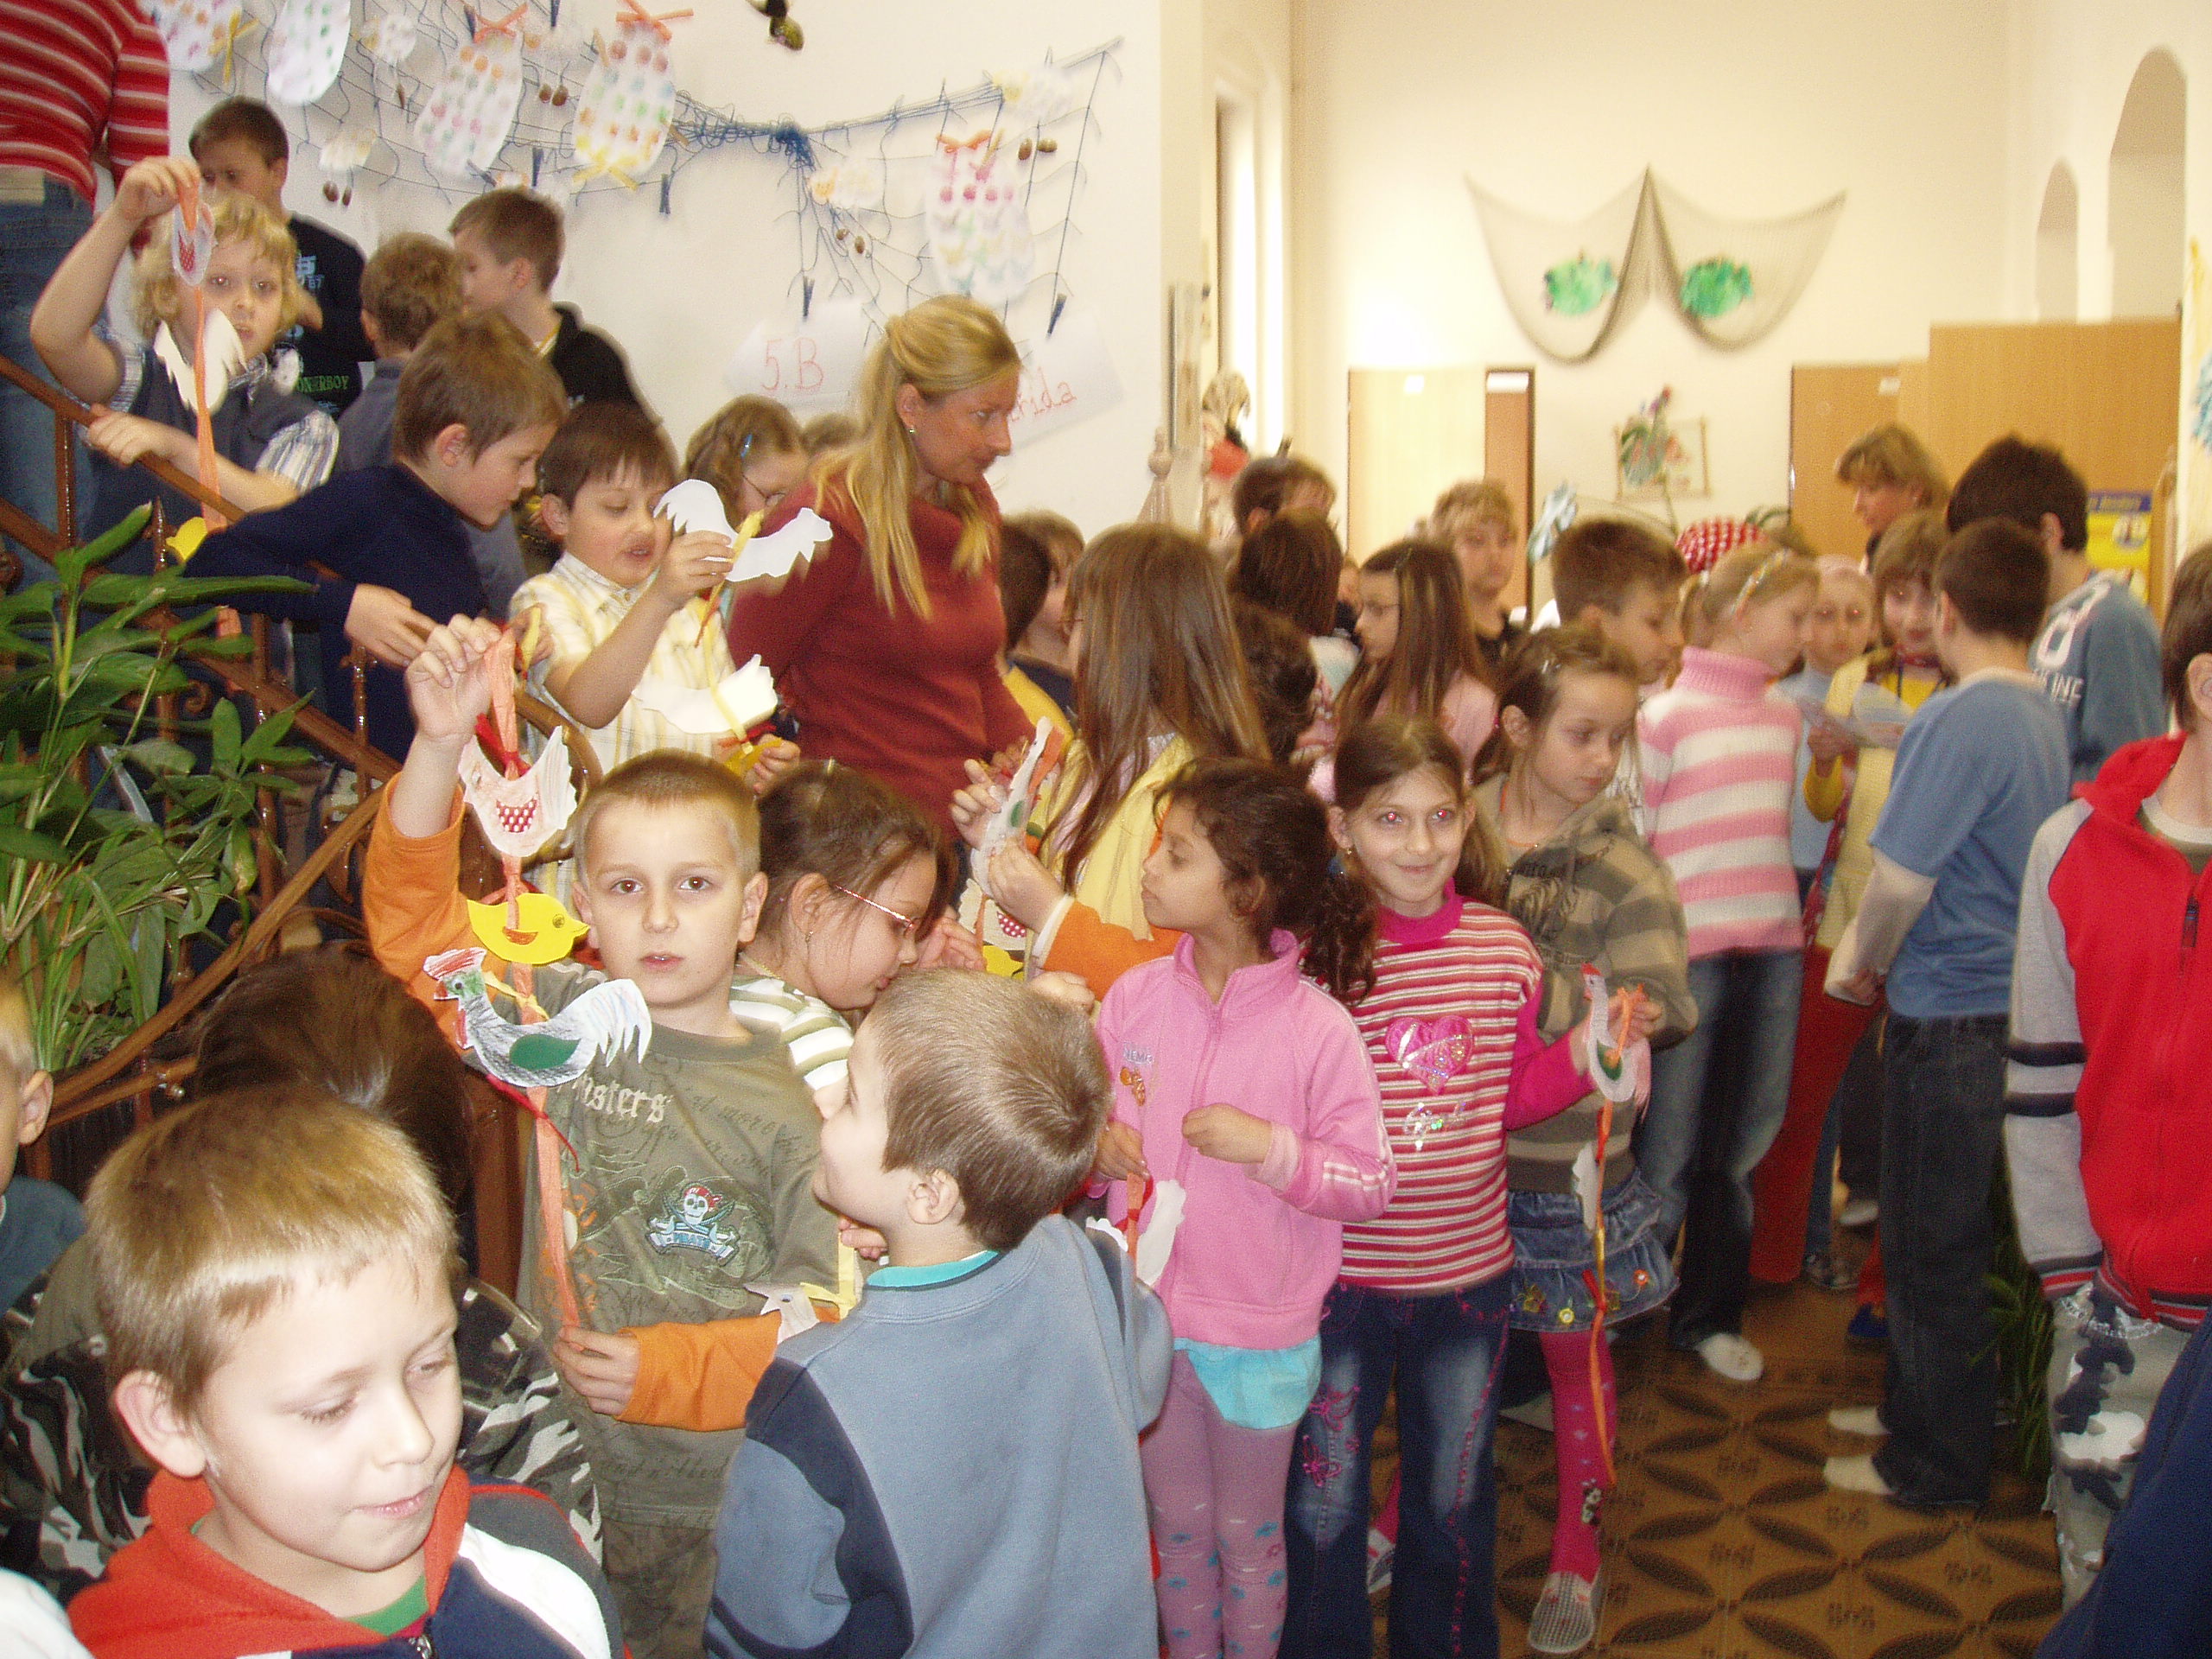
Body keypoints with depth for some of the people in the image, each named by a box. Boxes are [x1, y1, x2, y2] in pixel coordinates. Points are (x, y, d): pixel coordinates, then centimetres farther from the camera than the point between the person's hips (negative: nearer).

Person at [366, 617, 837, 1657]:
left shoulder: (790, 1096, -9)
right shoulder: (563, 1023, -3)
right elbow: (413, 919, -9)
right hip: (565, 1478, 2)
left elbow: (817, 1313, -7)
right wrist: (441, 744, -21)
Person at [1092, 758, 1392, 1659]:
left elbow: (1370, 1184, -14)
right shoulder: (1135, 997, -7)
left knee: (1247, 1535, 18)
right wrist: (1094, 1140, -16)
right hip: (1147, 1316, 3)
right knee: (1178, 1527, 22)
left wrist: (1271, 1147, -27)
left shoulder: (1317, 1028, -18)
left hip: (1260, 1334, -3)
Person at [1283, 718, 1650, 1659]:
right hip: (1338, 1269, -3)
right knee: (1324, 1499, 14)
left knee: (1454, 1495, 22)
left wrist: (1584, 1053, -6)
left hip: (1468, 1268, 3)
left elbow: (1513, 1098, 8)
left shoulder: (1504, 946, -4)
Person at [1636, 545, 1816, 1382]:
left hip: (1772, 949, 6)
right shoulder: (1667, 715, -6)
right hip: (1689, 952, -6)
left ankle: (1709, 1313, 27)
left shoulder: (1784, 716, 12)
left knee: (1739, 1147, 13)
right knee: (1670, 1148, 2)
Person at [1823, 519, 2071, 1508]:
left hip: (1950, 1016, -8)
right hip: (2006, 1004, 8)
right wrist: (1885, 953, 17)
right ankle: (1918, 1408, 36)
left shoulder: (1961, 721, -19)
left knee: (1935, 1247, 4)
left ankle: (1938, 1464, 17)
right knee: (1935, 1233, 21)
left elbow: (1902, 876, -20)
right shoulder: (2044, 718, 7)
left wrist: (1864, 960, -2)